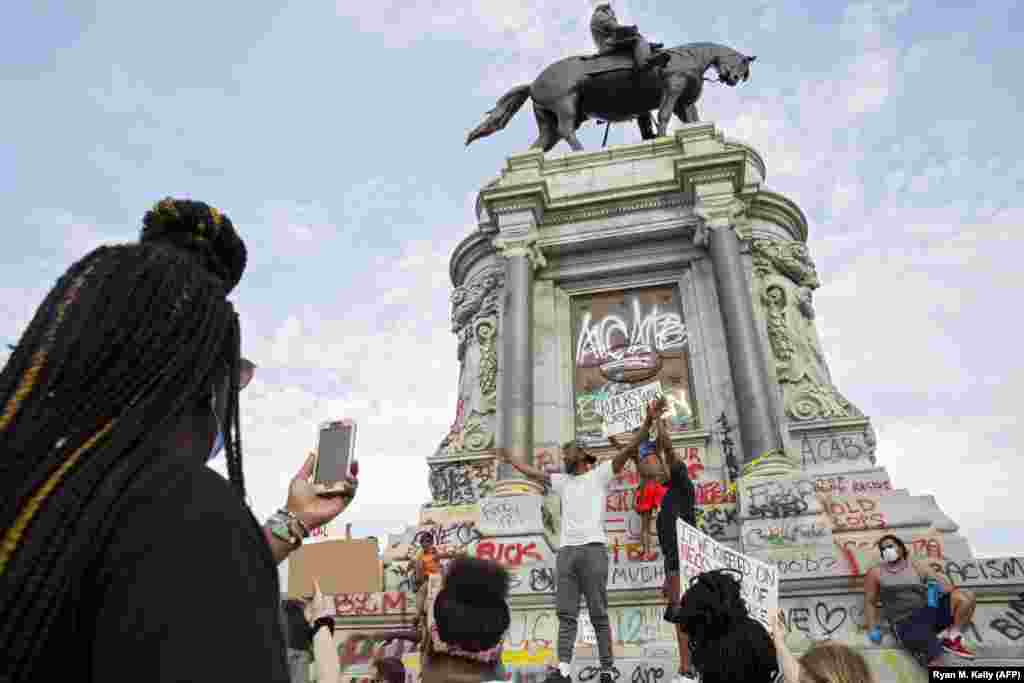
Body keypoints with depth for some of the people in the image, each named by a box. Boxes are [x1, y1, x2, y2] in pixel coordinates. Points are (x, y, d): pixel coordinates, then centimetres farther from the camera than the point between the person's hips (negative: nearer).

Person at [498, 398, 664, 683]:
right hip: (565, 551, 5)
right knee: (566, 613, 0)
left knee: (598, 613, -1)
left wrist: (648, 422, -14)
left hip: (592, 549, -5)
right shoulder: (562, 481, 23)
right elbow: (532, 472, 34)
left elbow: (628, 449, -3)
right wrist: (509, 459, 42)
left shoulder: (600, 474, 7)